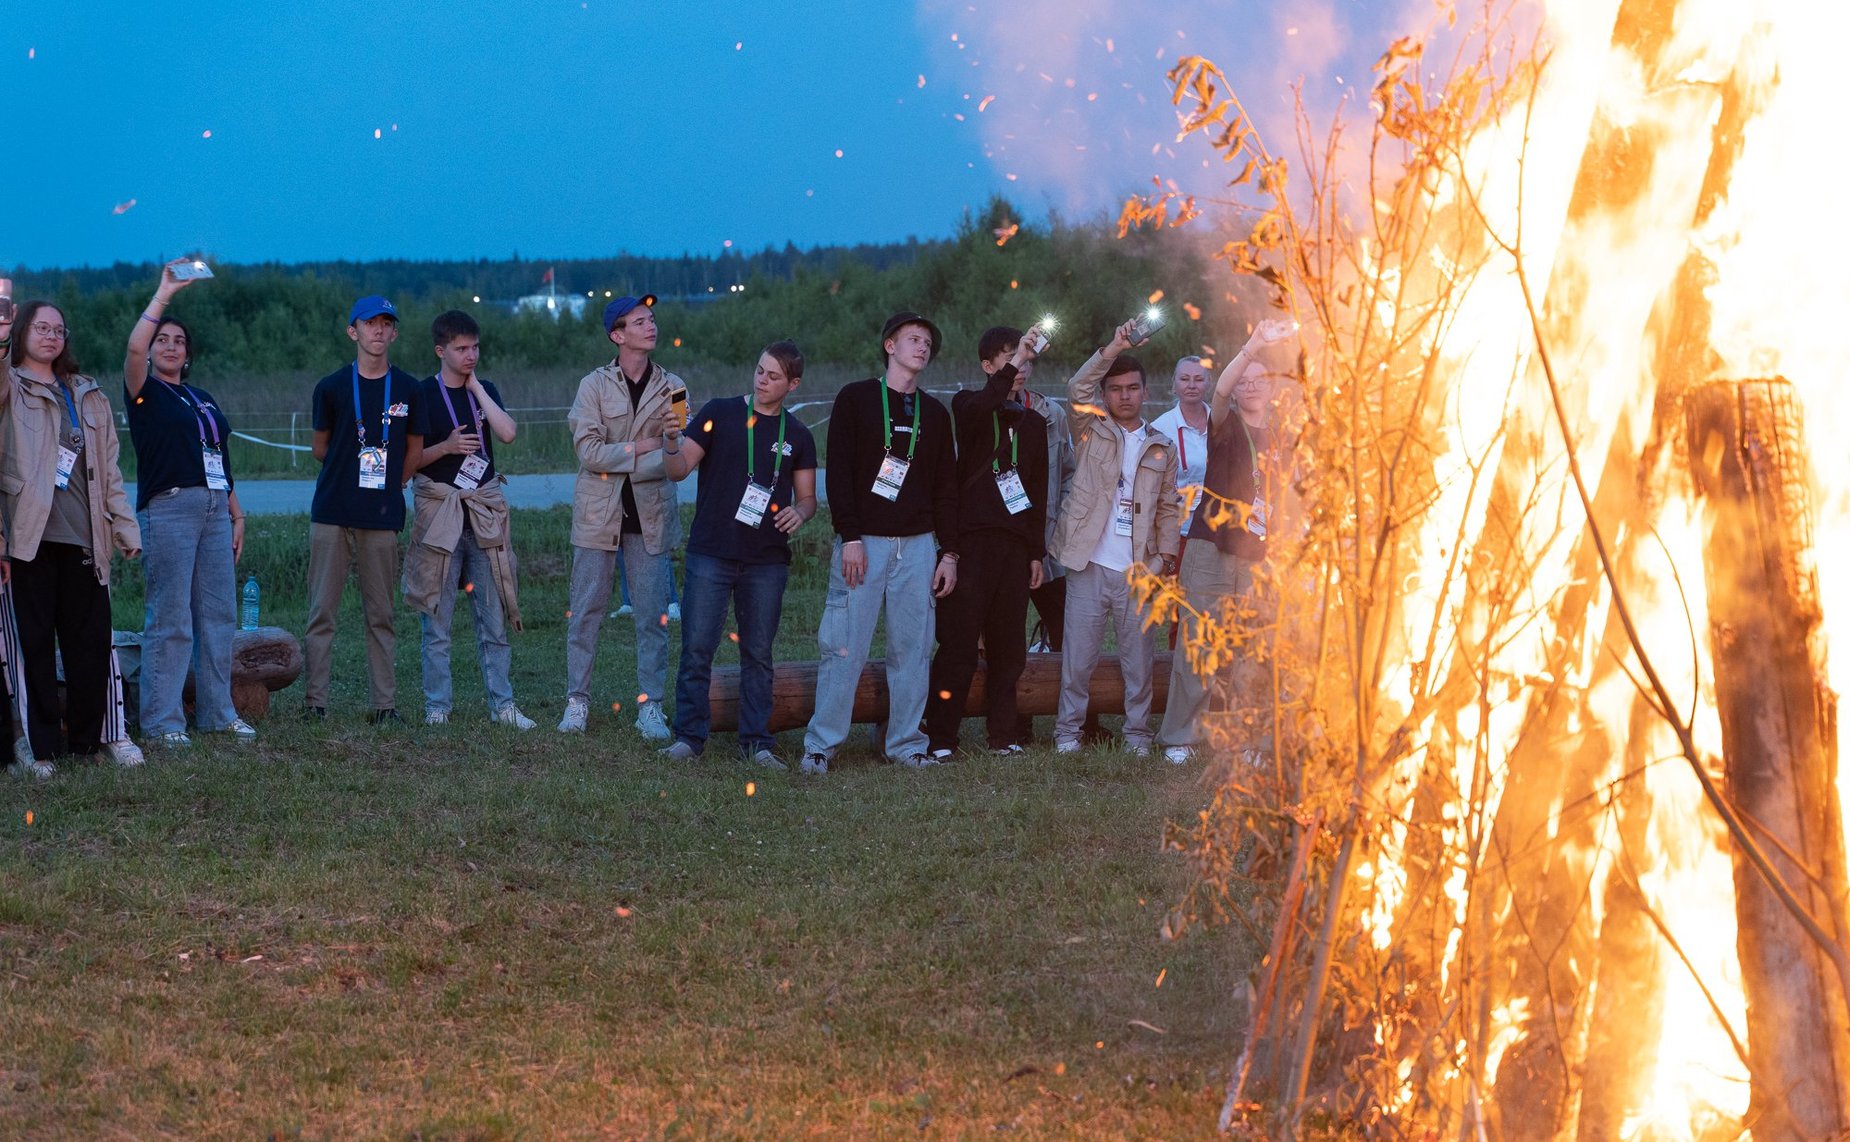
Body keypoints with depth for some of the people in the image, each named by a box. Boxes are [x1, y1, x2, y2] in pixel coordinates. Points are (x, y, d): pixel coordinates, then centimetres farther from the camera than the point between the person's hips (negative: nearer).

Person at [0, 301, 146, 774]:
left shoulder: (88, 396, 20)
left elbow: (109, 466, 20)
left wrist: (125, 525, 13)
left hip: (83, 538, 4)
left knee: (93, 641, 3)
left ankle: (95, 735, 13)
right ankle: (40, 747, 3)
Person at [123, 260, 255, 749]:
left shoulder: (202, 398, 21)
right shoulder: (145, 393, 1)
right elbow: (134, 347, -19)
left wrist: (236, 513, 16)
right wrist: (165, 292, -16)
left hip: (214, 509, 6)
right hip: (167, 507, -6)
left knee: (218, 615, 5)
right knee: (170, 619, -8)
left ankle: (217, 712, 11)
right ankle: (161, 721, -4)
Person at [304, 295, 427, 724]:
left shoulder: (408, 390, 6)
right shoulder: (332, 387, 3)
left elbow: (414, 451, 16)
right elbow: (321, 448, 14)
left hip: (383, 516, 1)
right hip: (332, 513, -1)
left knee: (380, 614, 3)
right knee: (322, 610, -1)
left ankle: (385, 703, 6)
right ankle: (316, 700, 2)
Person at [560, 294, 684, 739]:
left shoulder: (672, 387, 4)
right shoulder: (594, 385, 0)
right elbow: (589, 451, -10)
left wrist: (619, 463, -17)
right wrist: (647, 446, -12)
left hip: (650, 516, 1)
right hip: (598, 515, -1)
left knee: (653, 616, 2)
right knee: (586, 612, 3)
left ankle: (650, 706, 9)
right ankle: (577, 701, 11)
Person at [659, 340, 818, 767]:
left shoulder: (797, 436, 10)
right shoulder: (720, 413, 2)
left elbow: (807, 497, 14)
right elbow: (679, 469, -1)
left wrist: (799, 512, -8)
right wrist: (672, 443, -22)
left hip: (767, 560, 2)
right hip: (711, 555, -2)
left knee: (758, 653, 5)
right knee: (697, 648, -3)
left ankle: (756, 741, 11)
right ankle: (688, 736, 4)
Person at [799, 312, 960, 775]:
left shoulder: (934, 414, 15)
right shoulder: (856, 399, 3)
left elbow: (946, 489, 15)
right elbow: (838, 473, -3)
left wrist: (949, 552, 8)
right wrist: (850, 538, -11)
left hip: (918, 546, 4)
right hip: (864, 542, -4)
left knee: (912, 648, 2)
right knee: (844, 646, -6)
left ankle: (906, 742, 10)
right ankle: (821, 744, -1)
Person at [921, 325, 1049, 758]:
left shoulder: (1033, 423, 19)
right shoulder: (968, 406, 5)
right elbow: (982, 404, -23)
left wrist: (1037, 552, 14)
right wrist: (1015, 364, -32)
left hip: (1015, 546, 5)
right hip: (972, 540, -5)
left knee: (1008, 647, 5)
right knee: (958, 644, -7)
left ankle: (1004, 735, 12)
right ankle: (940, 738, -5)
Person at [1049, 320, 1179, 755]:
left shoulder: (1161, 449, 13)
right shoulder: (1092, 432, 6)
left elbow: (1167, 509, 15)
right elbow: (1077, 389, -12)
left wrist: (1165, 556, 4)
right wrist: (1113, 350, -22)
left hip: (1138, 571, 2)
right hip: (1090, 567, -2)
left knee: (1139, 657, 4)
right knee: (1077, 655, -1)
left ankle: (1137, 731, 14)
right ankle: (1068, 730, 9)